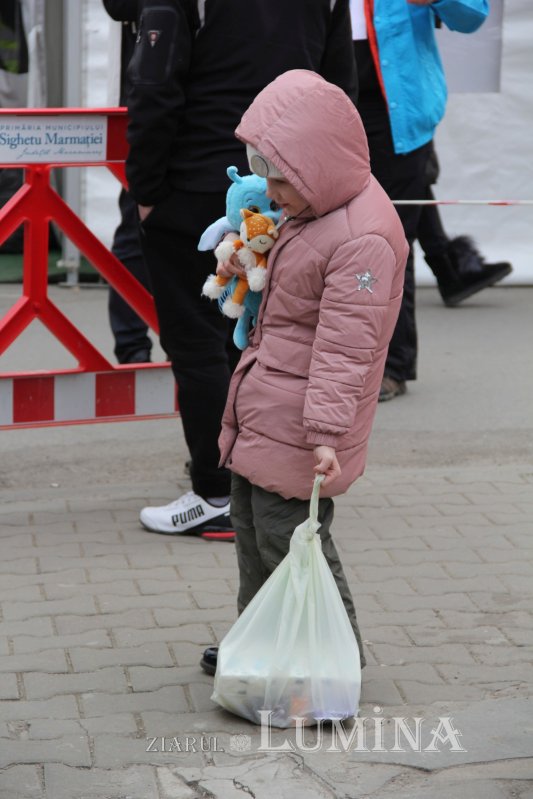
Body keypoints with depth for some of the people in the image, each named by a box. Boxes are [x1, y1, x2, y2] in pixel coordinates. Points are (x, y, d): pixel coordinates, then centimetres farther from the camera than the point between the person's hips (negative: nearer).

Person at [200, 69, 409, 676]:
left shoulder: (364, 239, -23)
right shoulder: (307, 213, 10)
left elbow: (345, 346, -27)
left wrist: (327, 432, -30)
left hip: (296, 432, -10)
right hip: (259, 418, 10)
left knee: (287, 539, -3)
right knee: (251, 530, 18)